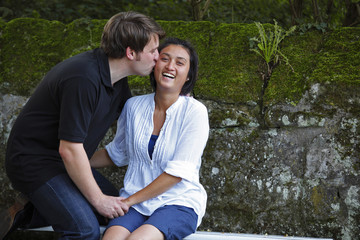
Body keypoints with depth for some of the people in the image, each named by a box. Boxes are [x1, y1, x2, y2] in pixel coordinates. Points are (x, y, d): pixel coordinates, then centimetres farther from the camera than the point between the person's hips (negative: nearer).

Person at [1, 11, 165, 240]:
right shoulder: (84, 79, -28)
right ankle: (23, 214, -4)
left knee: (119, 208, 10)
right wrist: (98, 199, -17)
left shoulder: (117, 79, 2)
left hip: (66, 162, 10)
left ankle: (29, 212, 10)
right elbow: (69, 150, -26)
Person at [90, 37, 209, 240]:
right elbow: (117, 153, 22)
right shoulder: (134, 106, 6)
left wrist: (130, 200, -12)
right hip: (135, 203, 4)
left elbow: (178, 172, -12)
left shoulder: (194, 112, -8)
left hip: (179, 203, -3)